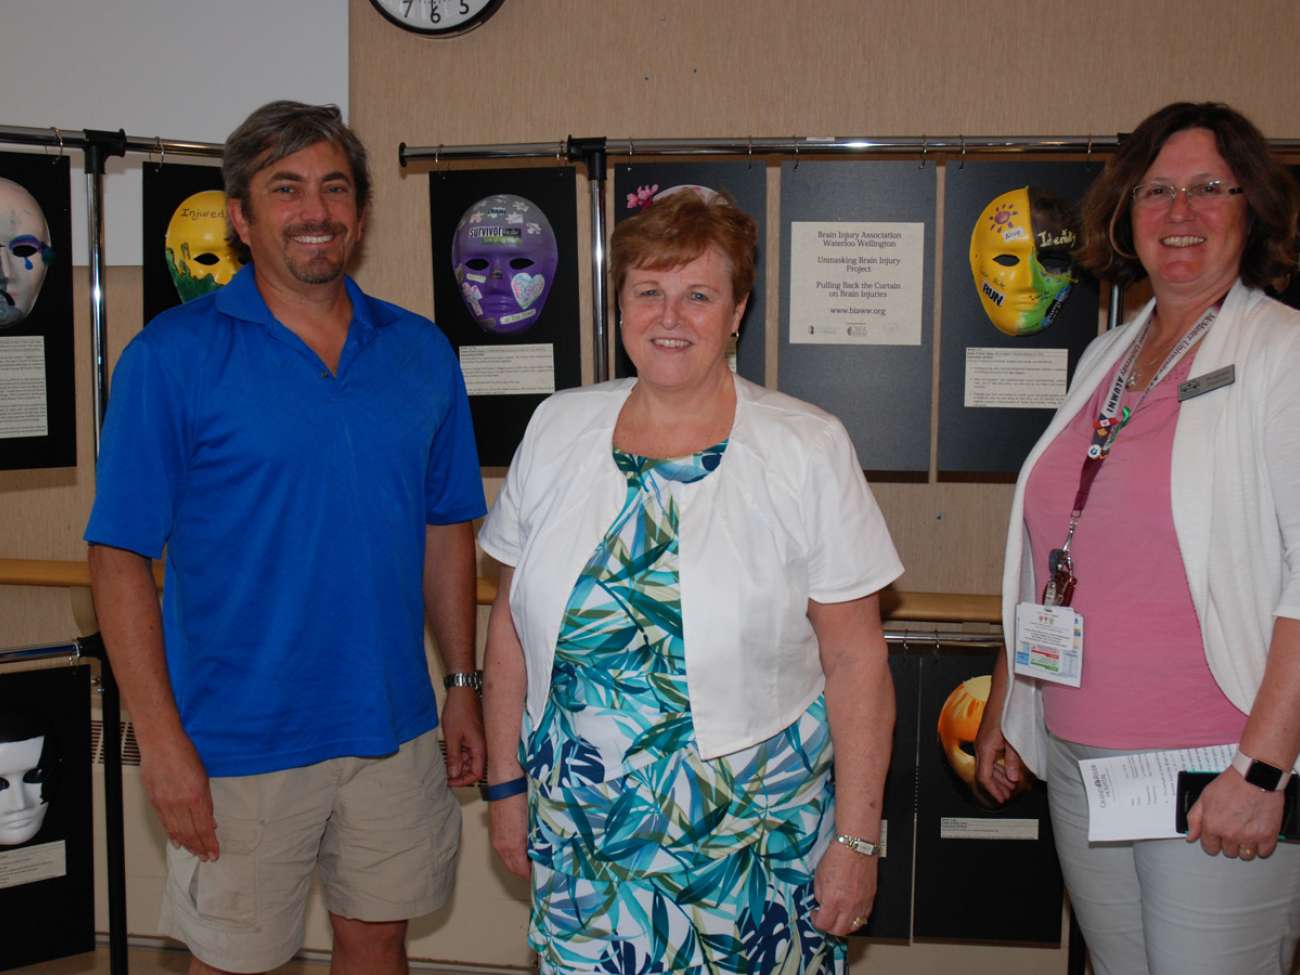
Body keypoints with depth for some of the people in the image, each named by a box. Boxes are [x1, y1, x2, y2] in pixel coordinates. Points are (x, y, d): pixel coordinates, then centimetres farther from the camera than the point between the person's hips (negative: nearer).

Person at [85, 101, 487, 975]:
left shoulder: (421, 352, 5)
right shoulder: (174, 356, -8)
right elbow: (120, 558, -10)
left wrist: (464, 687, 8)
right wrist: (162, 741, -14)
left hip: (393, 730, 4)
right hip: (240, 746, -3)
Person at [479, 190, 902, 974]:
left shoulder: (809, 449, -8)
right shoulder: (559, 428, 2)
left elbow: (856, 661, -7)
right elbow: (512, 622, 8)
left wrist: (857, 839, -8)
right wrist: (506, 783, 9)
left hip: (752, 838, -2)